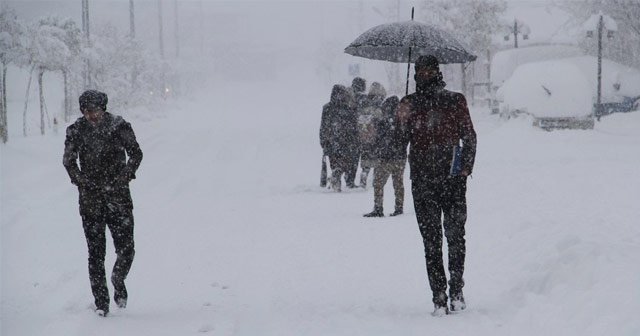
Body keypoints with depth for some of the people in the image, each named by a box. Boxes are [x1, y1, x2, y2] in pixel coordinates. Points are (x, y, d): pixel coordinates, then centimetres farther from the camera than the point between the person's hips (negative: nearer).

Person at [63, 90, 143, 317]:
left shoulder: (119, 126, -2)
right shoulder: (76, 130, 0)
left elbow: (136, 154, 0)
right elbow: (68, 160, 0)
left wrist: (123, 178, -12)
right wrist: (82, 181, -13)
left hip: (118, 197, 0)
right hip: (90, 199, 0)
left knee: (126, 250, -4)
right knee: (96, 253, -2)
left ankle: (118, 281, 27)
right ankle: (101, 301, 7)